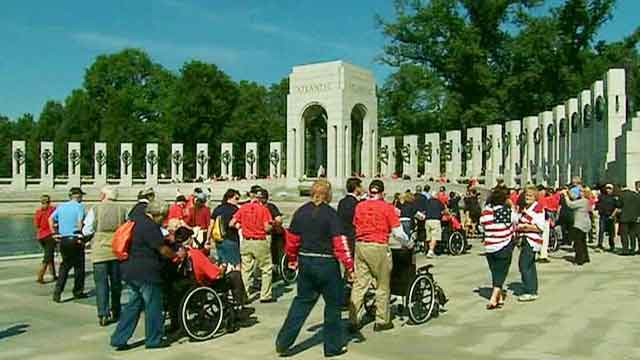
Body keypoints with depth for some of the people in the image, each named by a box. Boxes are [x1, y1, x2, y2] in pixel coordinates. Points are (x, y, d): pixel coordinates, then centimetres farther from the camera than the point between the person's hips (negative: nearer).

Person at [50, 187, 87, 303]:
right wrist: (82, 233, -7)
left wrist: (54, 233, 11)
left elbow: (51, 219, 8)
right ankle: (78, 292, 17)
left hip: (63, 240, 5)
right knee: (79, 266, 9)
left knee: (65, 265, 15)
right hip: (75, 239, -5)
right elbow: (80, 222, -18)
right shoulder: (80, 206, -8)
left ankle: (57, 291, 4)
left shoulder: (61, 206, 9)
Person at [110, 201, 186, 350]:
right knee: (153, 306, 4)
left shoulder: (138, 222, 14)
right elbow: (163, 250, -15)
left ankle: (119, 339, 14)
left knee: (133, 305, 15)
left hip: (130, 270, 9)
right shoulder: (150, 226, -16)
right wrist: (177, 255, 2)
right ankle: (154, 339, 14)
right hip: (146, 273, -9)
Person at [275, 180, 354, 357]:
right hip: (326, 263, -5)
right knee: (333, 303, 10)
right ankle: (333, 345, 18)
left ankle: (283, 342, 14)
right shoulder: (330, 213, -12)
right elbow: (339, 242, -15)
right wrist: (349, 265, -10)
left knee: (302, 300, 16)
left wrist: (293, 259, 23)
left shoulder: (301, 212, 4)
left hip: (305, 262, 5)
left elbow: (292, 238, 8)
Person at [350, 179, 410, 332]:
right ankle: (382, 321, 16)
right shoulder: (387, 207, -5)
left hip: (360, 246, 4)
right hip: (378, 247, -4)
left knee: (359, 284, 8)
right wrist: (407, 244, 12)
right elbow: (398, 233, -5)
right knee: (382, 286, 9)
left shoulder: (359, 206, 7)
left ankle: (353, 319, 8)